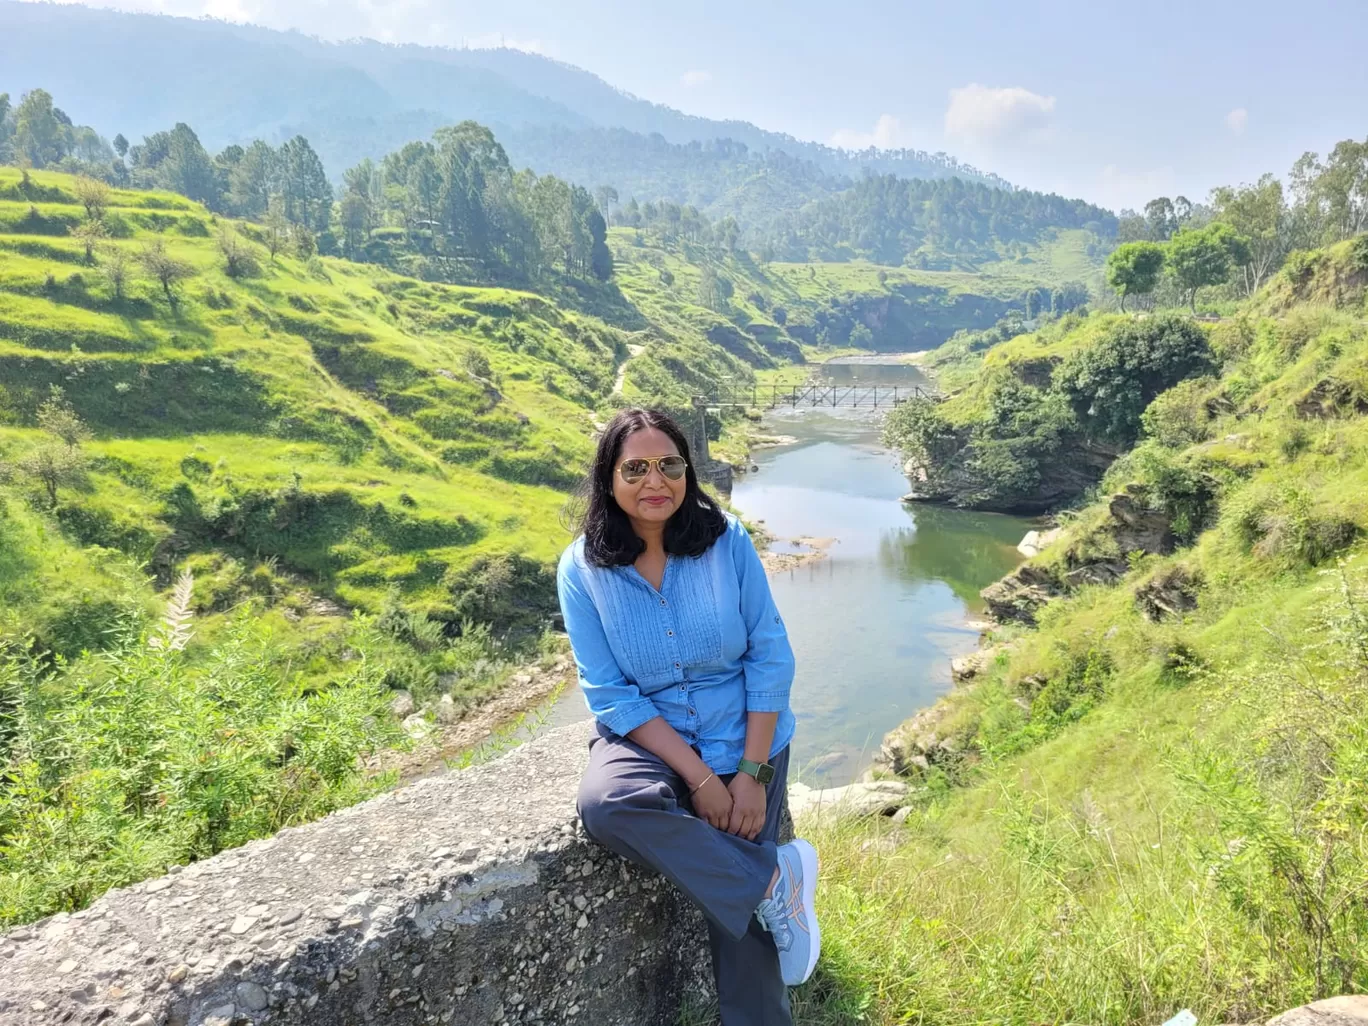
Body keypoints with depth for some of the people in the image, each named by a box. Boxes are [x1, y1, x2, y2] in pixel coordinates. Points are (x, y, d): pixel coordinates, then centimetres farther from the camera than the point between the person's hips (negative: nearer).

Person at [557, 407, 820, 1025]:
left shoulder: (727, 541, -10)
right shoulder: (583, 568, -9)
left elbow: (771, 656, -7)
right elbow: (610, 694, -10)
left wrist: (751, 773, -13)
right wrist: (699, 778, -17)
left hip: (742, 737, 0)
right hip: (646, 738, 1)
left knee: (739, 908, -5)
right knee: (605, 804, -31)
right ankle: (775, 876, -15)